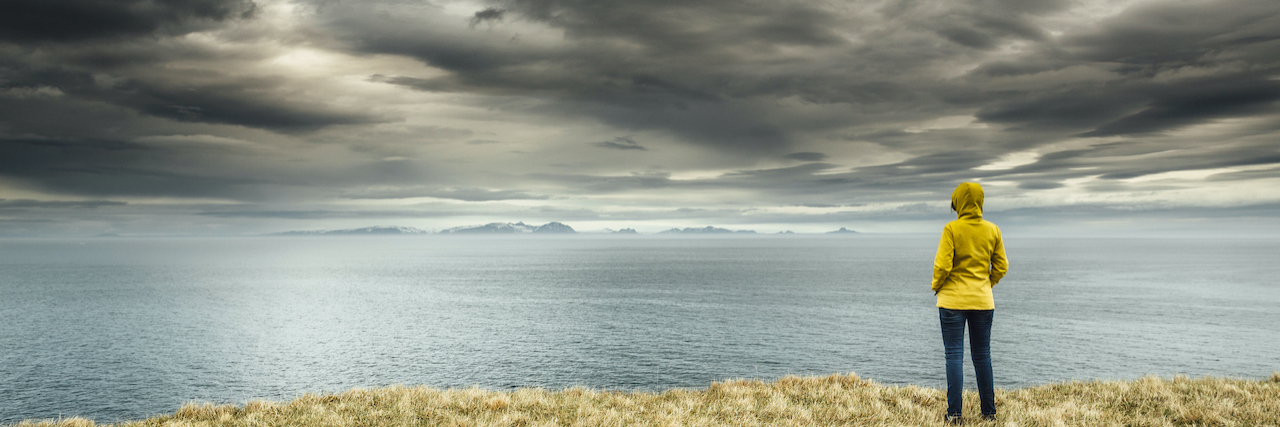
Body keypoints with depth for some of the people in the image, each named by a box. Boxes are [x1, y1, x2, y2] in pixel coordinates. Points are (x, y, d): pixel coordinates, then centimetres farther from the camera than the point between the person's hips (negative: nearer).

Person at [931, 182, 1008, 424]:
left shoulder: (952, 229, -11)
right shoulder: (993, 230, 1)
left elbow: (942, 265, -15)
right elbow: (1001, 266, 5)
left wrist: (936, 286, 2)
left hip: (953, 299, -4)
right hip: (983, 301, 4)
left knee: (954, 355, 0)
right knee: (982, 355, 13)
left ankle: (954, 412, -1)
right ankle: (989, 411, 18)